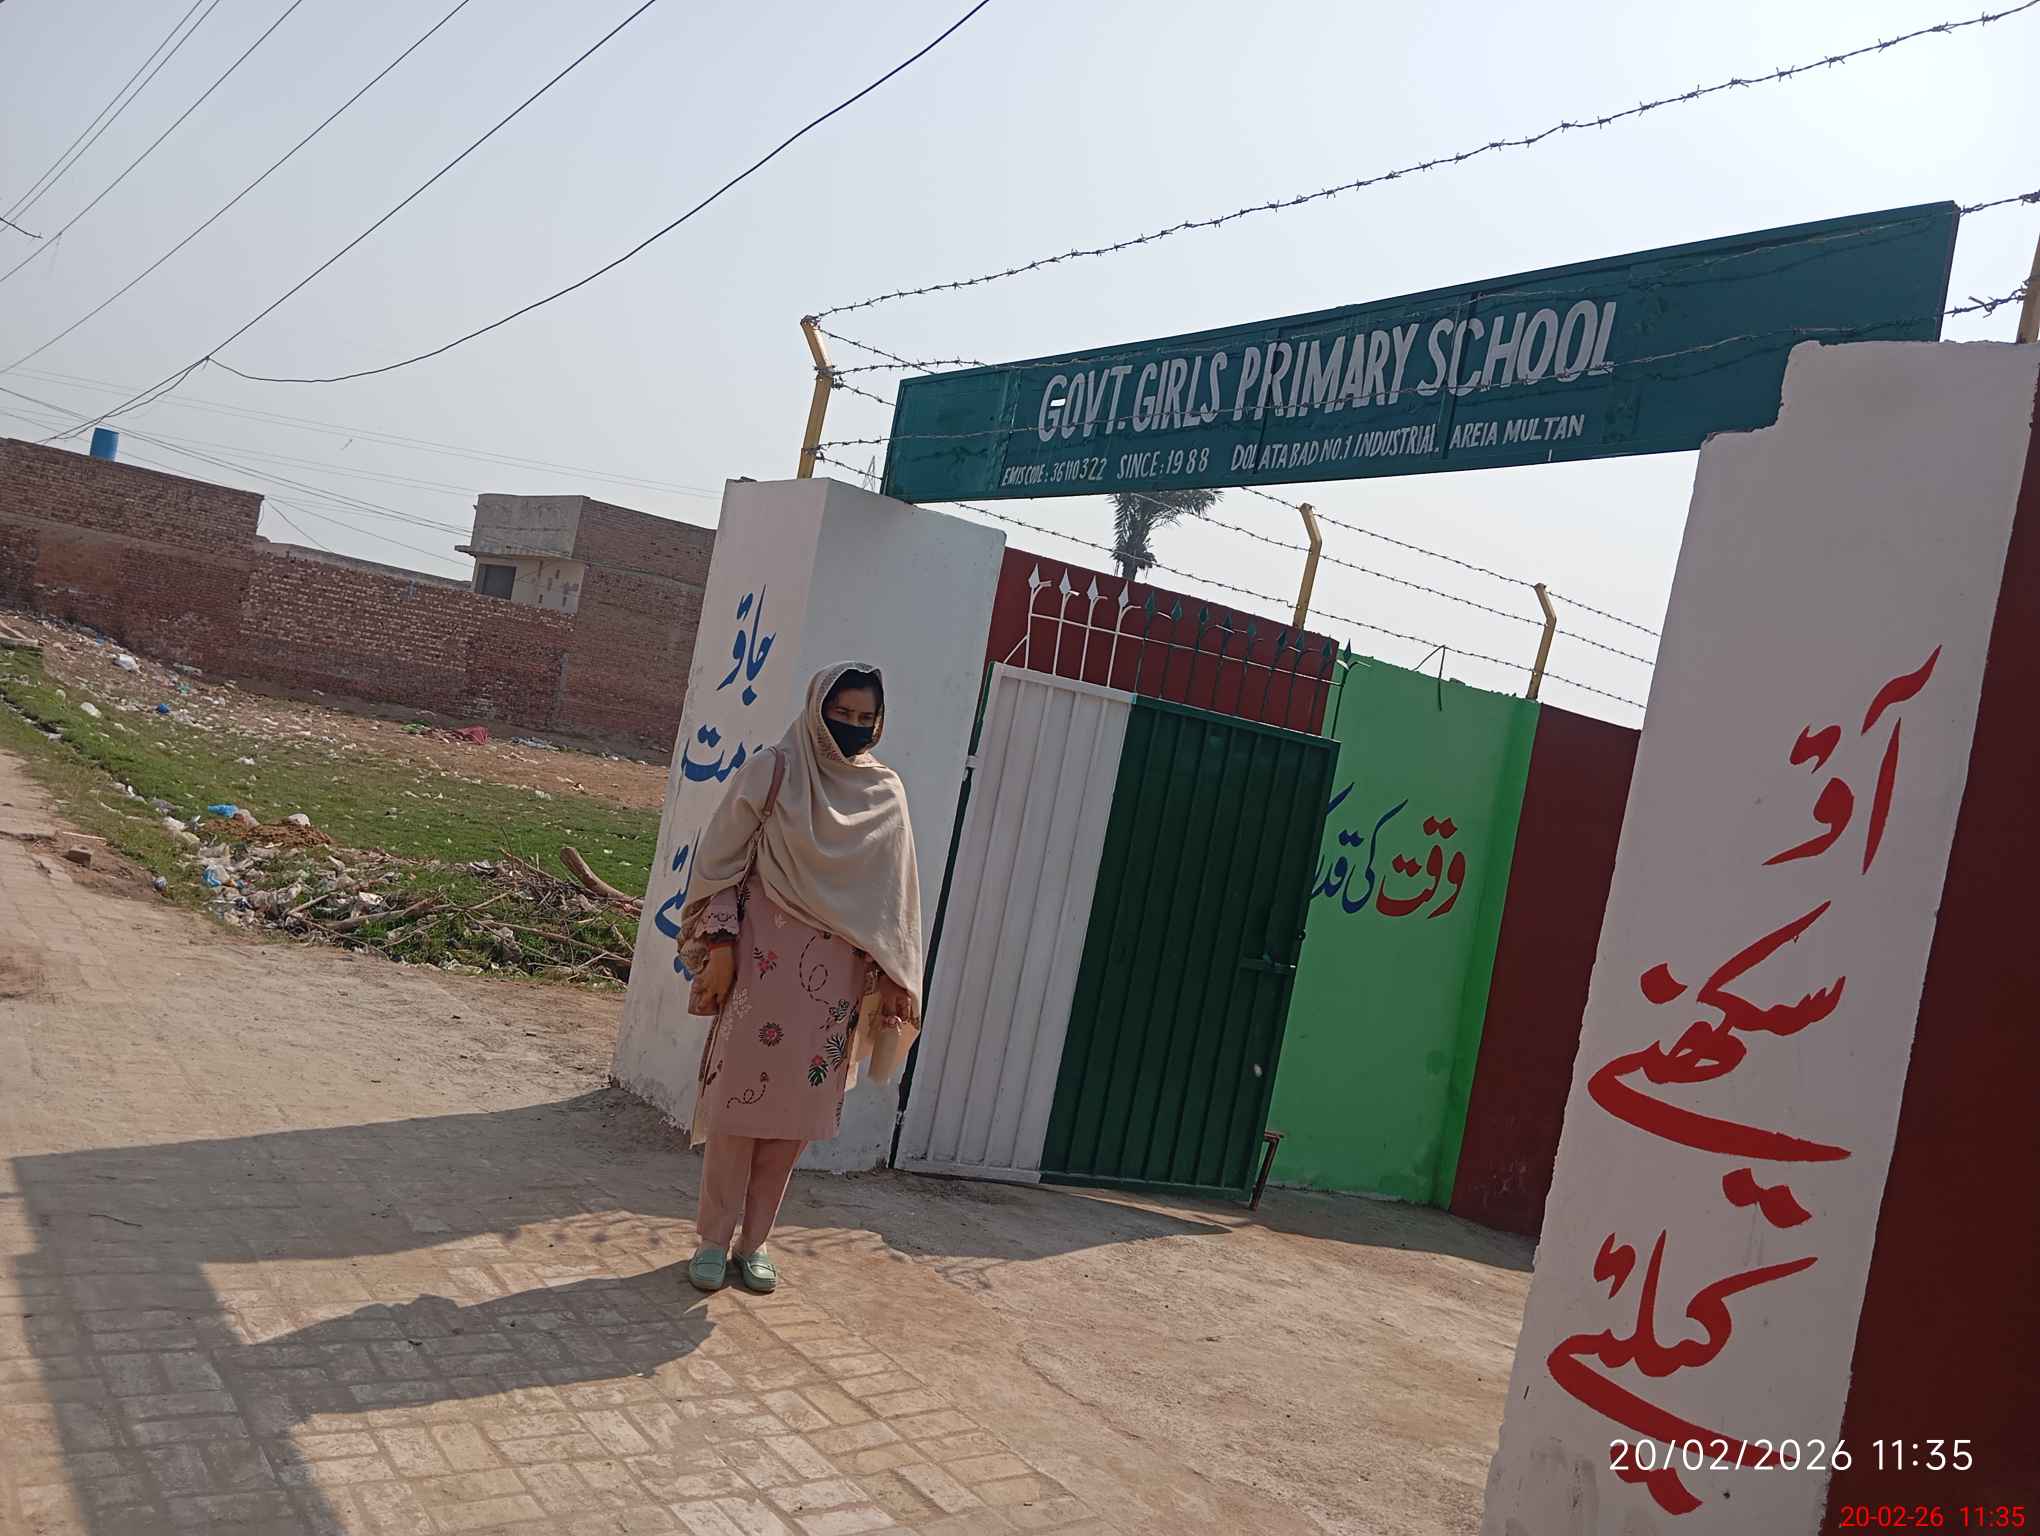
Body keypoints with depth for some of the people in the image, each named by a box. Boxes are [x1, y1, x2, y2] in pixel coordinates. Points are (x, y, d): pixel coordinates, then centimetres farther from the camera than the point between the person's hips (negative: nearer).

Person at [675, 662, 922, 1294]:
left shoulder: (886, 793, 7)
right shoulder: (773, 771, -2)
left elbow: (895, 893, 9)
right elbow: (722, 860, -2)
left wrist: (886, 978, 5)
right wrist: (720, 945, -10)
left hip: (834, 979, 3)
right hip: (763, 963, -3)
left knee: (796, 1112, 8)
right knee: (739, 1101, 1)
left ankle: (754, 1241, 22)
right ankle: (714, 1240, 16)